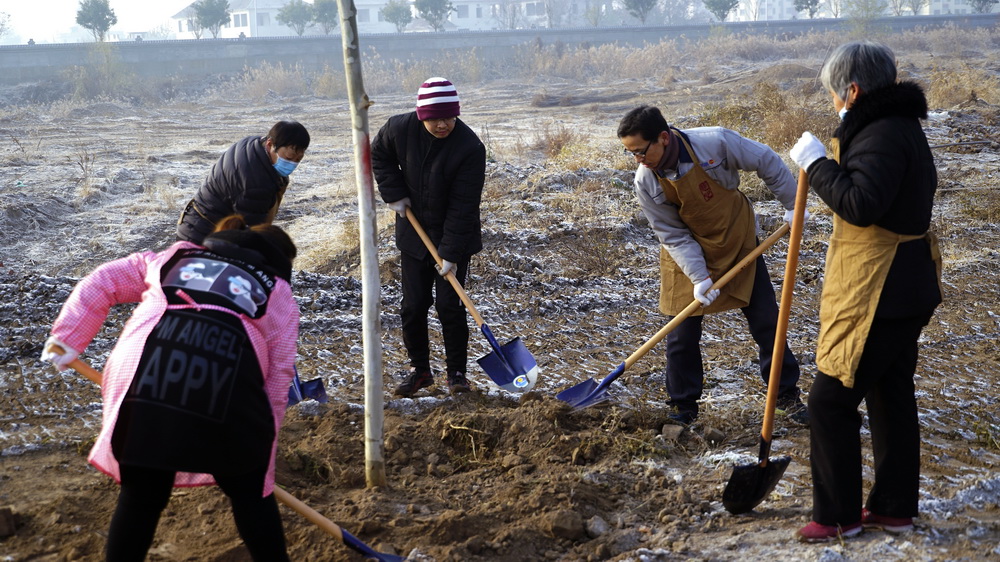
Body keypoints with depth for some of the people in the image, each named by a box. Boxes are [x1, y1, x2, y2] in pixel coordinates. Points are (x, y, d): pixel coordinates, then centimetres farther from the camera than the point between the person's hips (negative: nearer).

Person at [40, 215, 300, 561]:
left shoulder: (176, 257, 36)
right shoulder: (278, 292, 28)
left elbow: (101, 282, 32)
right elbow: (278, 377, 22)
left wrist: (67, 338, 32)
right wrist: (260, 458, 24)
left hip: (143, 379, 2)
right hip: (226, 386, -1)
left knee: (141, 496, 15)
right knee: (249, 492, 17)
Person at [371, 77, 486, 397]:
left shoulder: (470, 148, -23)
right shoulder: (400, 129, -13)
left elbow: (463, 207, -21)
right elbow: (379, 155, 10)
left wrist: (451, 253, -23)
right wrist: (394, 193, -2)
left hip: (455, 238, -3)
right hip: (414, 234, 4)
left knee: (449, 306, -5)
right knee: (413, 306, 6)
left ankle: (457, 373, 10)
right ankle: (419, 370, 21)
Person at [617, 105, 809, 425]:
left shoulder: (715, 142, -27)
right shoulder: (646, 182, -21)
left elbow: (766, 163, -12)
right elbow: (674, 236, -14)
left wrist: (793, 204, -5)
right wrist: (698, 277, -22)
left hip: (739, 243, 0)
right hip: (689, 254, 0)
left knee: (766, 322, 6)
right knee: (682, 335, 0)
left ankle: (787, 396, 21)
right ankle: (683, 408, 16)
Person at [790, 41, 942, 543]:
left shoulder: (882, 134, -20)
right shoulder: (902, 125, 13)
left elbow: (861, 204, -30)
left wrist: (816, 163, -21)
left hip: (877, 295, -11)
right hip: (905, 291, 11)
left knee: (831, 399, -2)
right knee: (892, 396, 16)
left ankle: (837, 515, 6)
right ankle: (894, 507, 25)